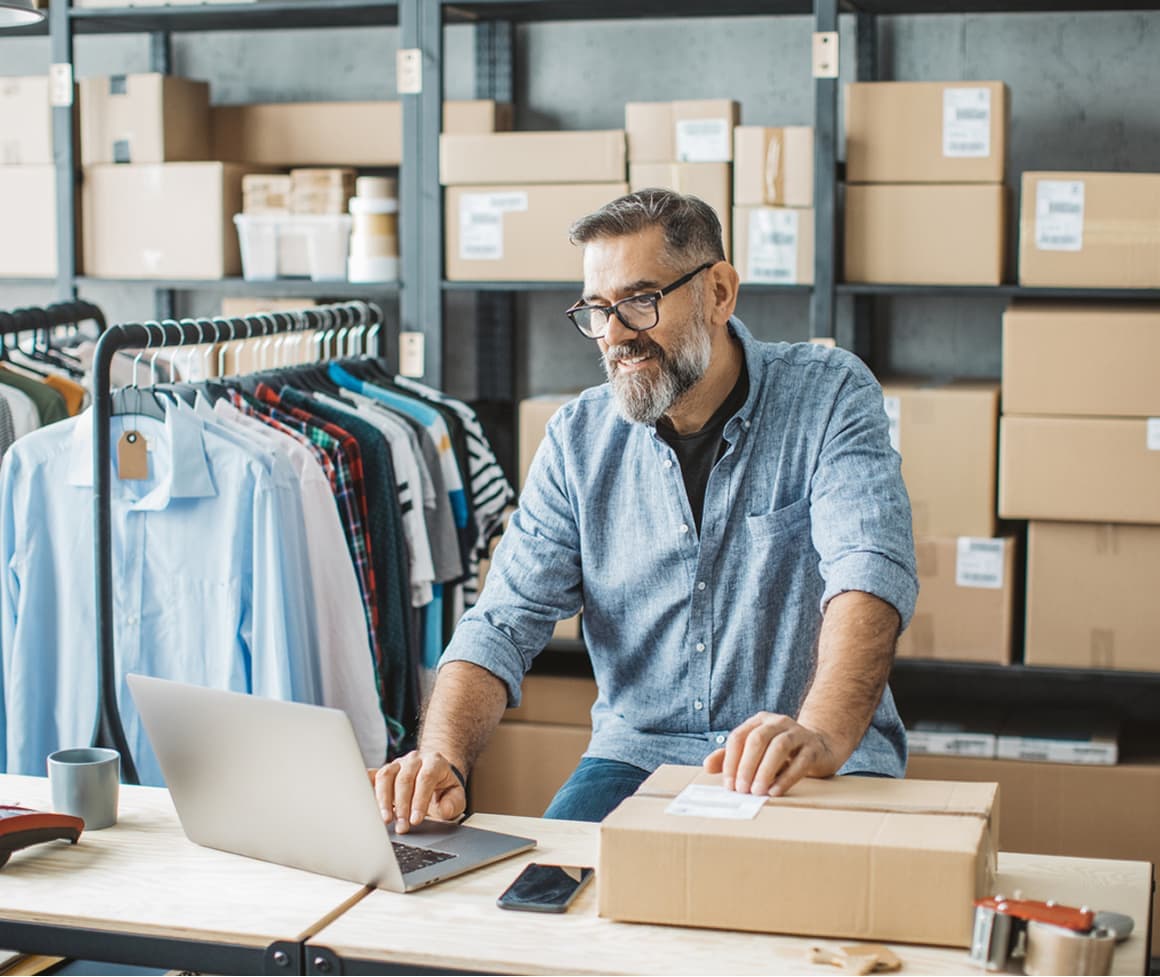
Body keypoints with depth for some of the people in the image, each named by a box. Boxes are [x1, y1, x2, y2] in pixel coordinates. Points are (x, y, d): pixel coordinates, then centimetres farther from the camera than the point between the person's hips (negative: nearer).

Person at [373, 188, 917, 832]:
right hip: (639, 754, 2)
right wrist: (443, 757, -22)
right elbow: (505, 622, -1)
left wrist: (820, 735, -41)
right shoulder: (577, 440, 4)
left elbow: (869, 572, -22)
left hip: (827, 763, -2)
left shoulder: (829, 396, -6)